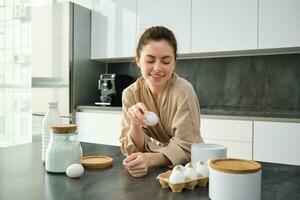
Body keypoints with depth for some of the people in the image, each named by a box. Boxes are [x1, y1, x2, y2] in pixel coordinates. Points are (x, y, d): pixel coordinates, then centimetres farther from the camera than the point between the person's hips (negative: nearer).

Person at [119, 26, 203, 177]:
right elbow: (131, 151, -7)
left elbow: (186, 148, -16)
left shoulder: (183, 91, -18)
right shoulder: (130, 94, -8)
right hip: (150, 171, 2)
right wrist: (136, 125, -27)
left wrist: (149, 159, -32)